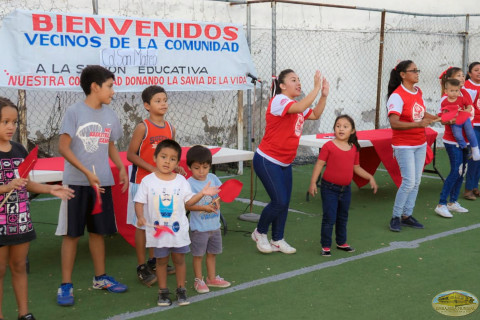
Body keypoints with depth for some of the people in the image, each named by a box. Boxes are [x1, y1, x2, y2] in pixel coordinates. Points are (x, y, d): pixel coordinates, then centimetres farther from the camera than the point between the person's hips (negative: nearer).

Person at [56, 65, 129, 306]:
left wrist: (122, 168, 3)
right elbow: (63, 147, -12)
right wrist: (87, 173, -17)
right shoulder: (75, 111, -9)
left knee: (98, 230, 14)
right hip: (77, 182, -5)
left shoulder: (109, 115, 8)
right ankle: (65, 285, 8)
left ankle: (100, 278, 27)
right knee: (72, 232, 0)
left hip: (102, 182, 5)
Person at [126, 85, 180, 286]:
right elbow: (131, 154, -13)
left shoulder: (170, 128, 6)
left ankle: (153, 261, 29)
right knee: (141, 224, 1)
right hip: (142, 181, -6)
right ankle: (141, 267, 9)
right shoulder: (143, 128, -11)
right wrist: (153, 169, -20)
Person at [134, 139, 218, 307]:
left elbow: (188, 201, 4)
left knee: (179, 259, 11)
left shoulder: (181, 180, 0)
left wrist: (202, 193, -8)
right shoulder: (148, 181, -7)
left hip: (178, 229, 2)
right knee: (161, 260, 11)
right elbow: (139, 202, -7)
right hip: (157, 230, -1)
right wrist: (140, 217, -23)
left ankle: (181, 290, 26)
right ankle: (163, 291, 24)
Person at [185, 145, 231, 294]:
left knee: (212, 253, 18)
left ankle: (212, 278, 32)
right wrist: (204, 208, -29)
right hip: (199, 227, -5)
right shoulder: (189, 183, -15)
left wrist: (218, 200, -16)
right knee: (198, 254, 6)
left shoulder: (213, 178, 1)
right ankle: (198, 280, 20)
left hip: (214, 225, 5)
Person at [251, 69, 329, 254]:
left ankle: (277, 240, 20)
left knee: (284, 203, 8)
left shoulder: (296, 104, 12)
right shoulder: (279, 100, -16)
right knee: (279, 201, -10)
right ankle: (260, 233, 13)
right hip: (267, 161, -9)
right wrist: (316, 88, -29)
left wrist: (324, 95, 4)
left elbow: (315, 114, 16)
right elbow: (300, 108, -34)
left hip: (284, 163, 9)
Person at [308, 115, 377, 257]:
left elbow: (356, 168, 15)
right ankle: (325, 246, 8)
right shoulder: (329, 146, -11)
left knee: (343, 217, 19)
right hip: (330, 188, -5)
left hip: (346, 189, 5)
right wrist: (313, 182, -17)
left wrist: (370, 177, 9)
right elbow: (319, 164, -11)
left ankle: (341, 242, 35)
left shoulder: (354, 148, 5)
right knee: (329, 218, -3)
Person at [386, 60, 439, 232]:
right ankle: (396, 217, 6)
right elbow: (394, 123, -26)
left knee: (416, 182, 9)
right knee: (409, 182, -10)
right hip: (404, 145, -8)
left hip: (420, 143, 8)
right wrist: (418, 124, -34)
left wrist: (437, 118, 5)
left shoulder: (418, 91, 7)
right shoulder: (397, 96, -17)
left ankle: (407, 215, 21)